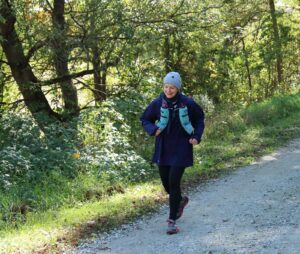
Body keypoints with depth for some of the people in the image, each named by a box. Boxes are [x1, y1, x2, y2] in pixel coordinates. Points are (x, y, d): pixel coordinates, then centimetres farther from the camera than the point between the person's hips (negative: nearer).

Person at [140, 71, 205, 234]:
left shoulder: (188, 103, -10)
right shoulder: (157, 103, -7)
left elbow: (199, 119, 8)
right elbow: (145, 119, 7)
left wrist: (197, 136, -5)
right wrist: (153, 129, -13)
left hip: (181, 149, -3)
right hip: (163, 149, 3)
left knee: (173, 182, -10)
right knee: (165, 181, 12)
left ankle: (172, 221, -1)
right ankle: (181, 200, 45)